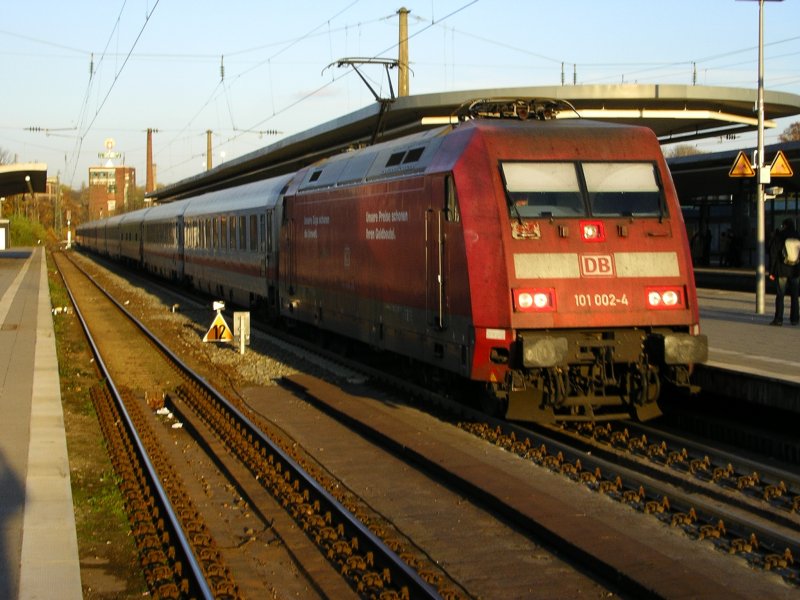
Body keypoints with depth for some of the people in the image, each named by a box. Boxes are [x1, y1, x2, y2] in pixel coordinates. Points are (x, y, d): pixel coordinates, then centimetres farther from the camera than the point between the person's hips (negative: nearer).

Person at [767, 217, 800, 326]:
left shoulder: (778, 237, -5)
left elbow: (773, 255, -6)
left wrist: (771, 271, -2)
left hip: (781, 271, -3)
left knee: (779, 296, 0)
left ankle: (778, 319, -3)